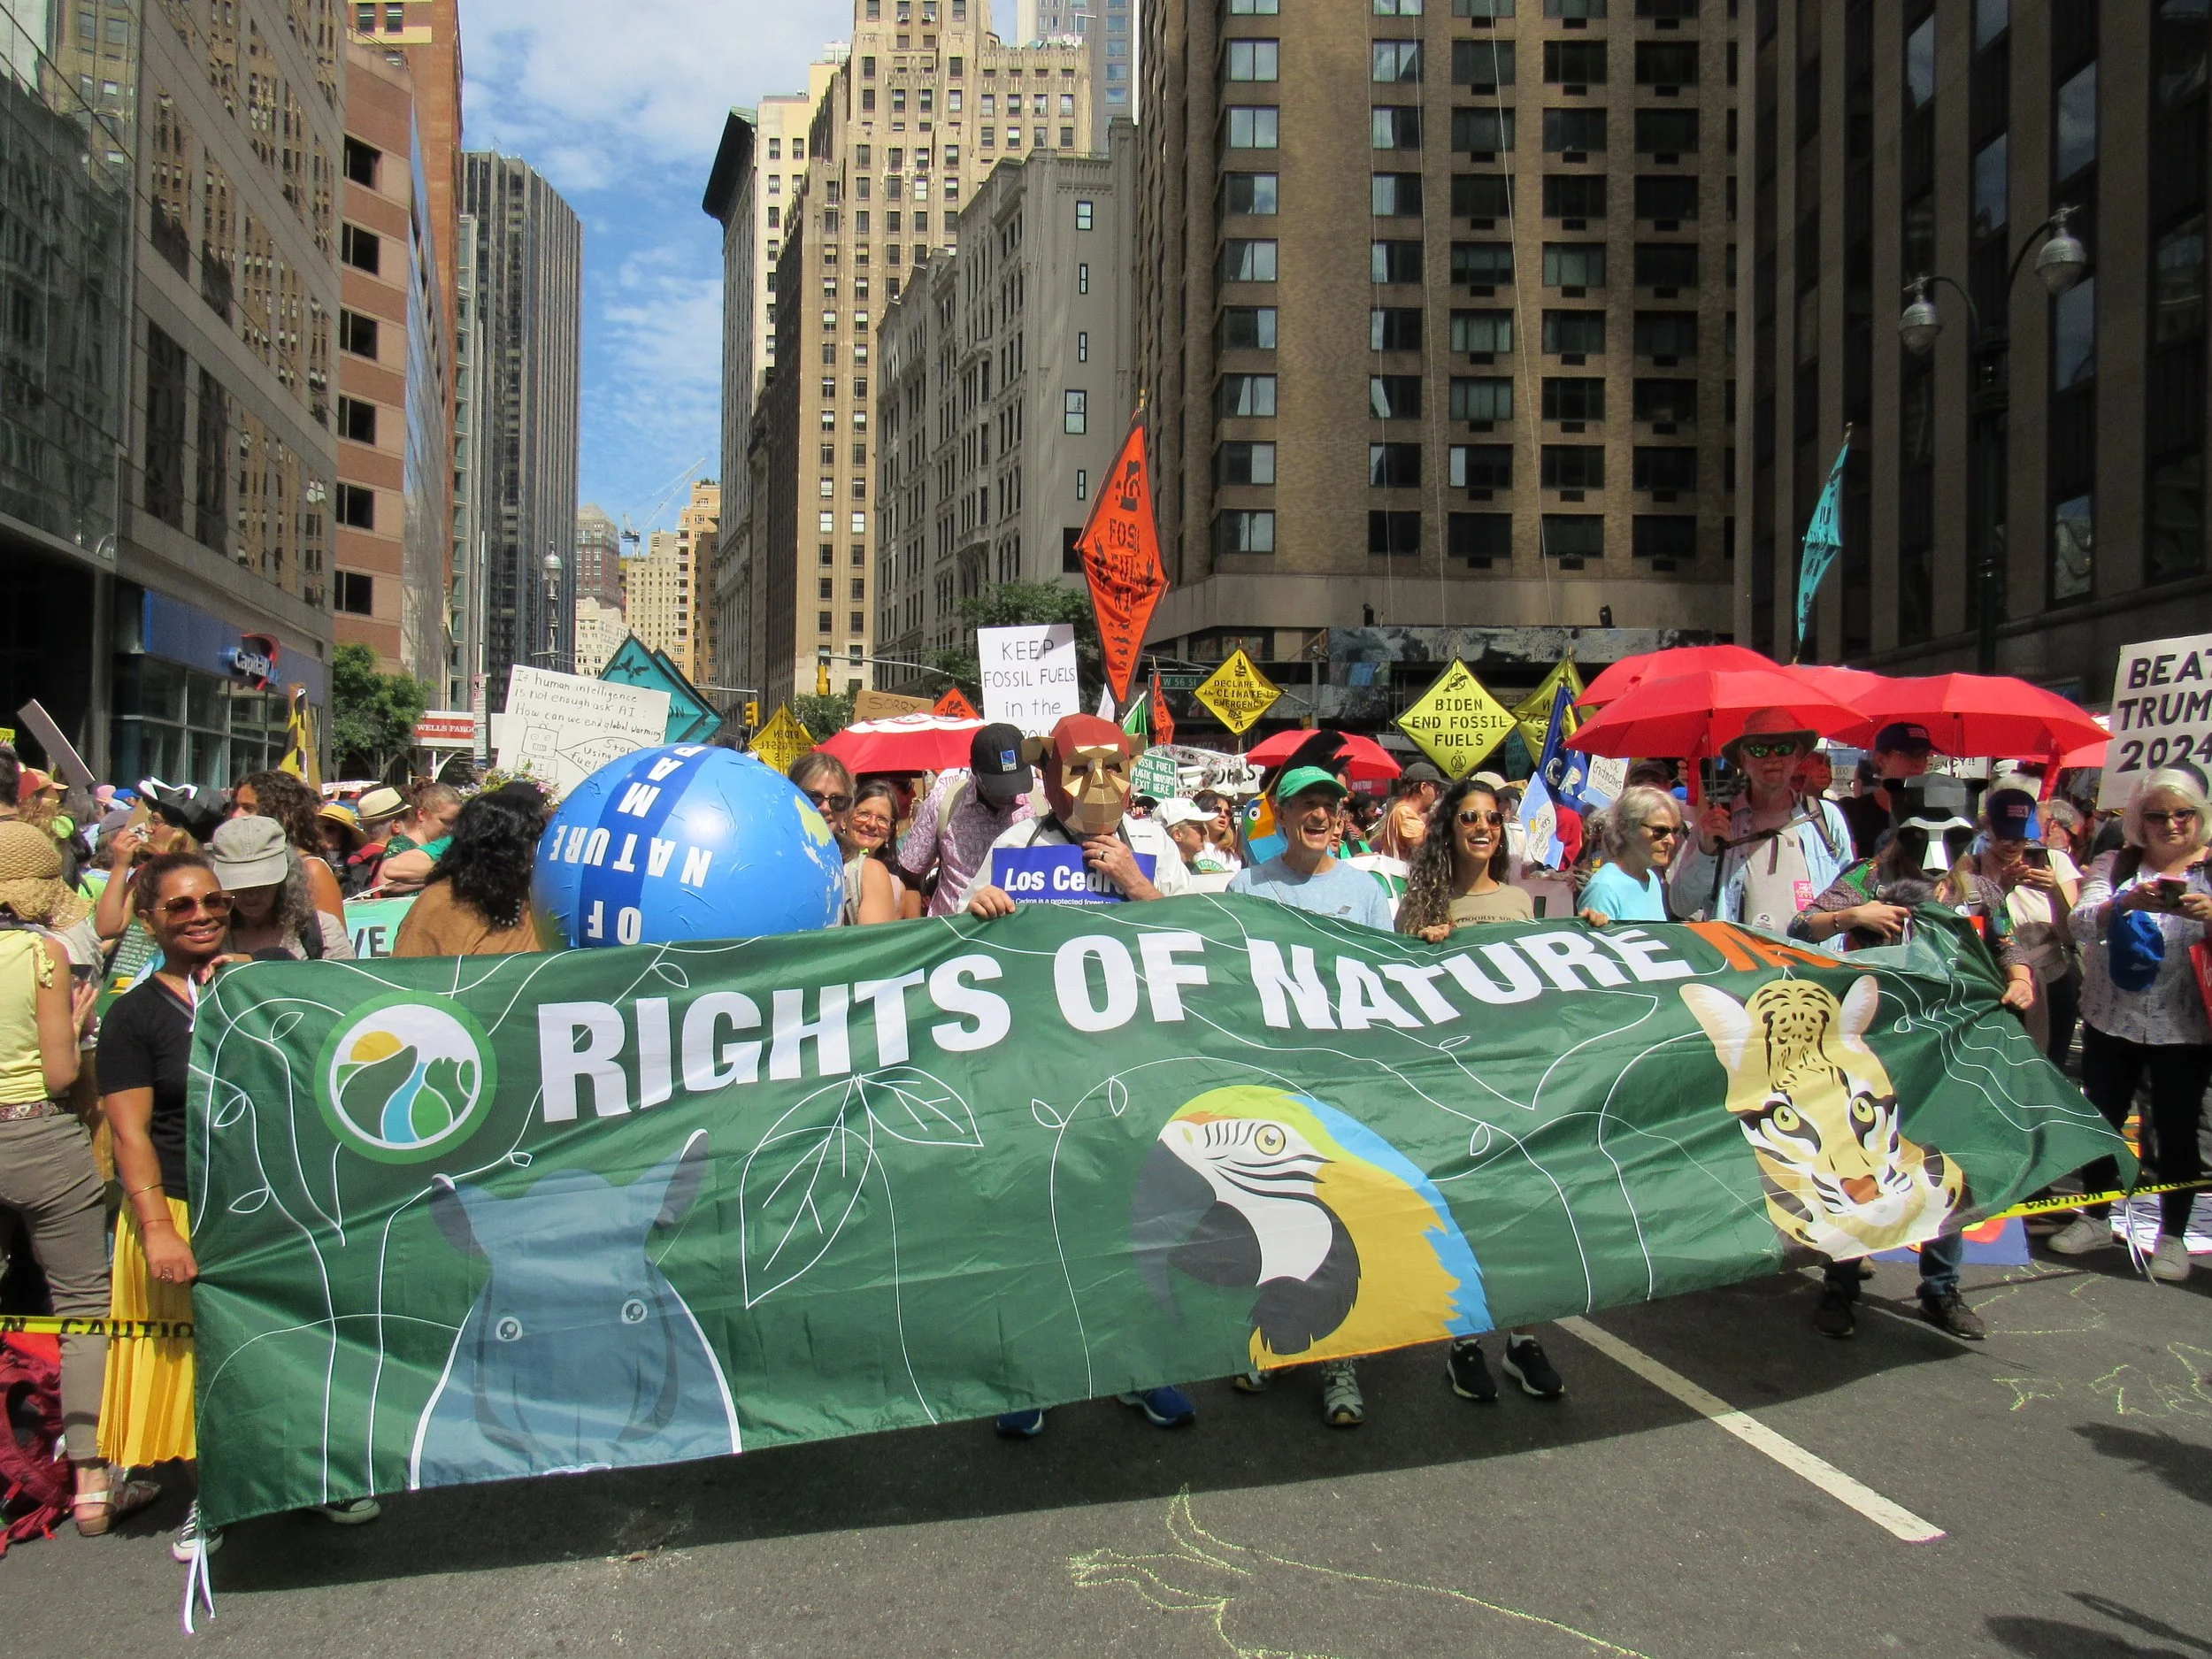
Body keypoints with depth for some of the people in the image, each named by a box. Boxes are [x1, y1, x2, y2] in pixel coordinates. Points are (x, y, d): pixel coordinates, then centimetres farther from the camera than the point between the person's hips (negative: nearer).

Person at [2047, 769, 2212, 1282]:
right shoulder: (2114, 866, 3)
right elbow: (2080, 924, -12)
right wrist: (2127, 902, -31)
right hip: (2111, 1021, 2)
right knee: (2102, 1120, 11)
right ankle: (2095, 1219, 28)